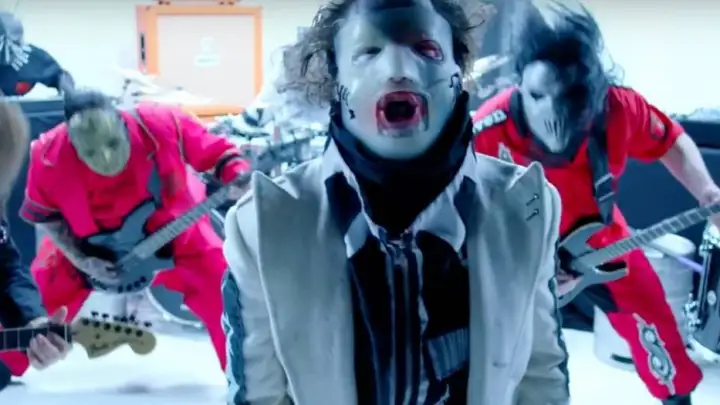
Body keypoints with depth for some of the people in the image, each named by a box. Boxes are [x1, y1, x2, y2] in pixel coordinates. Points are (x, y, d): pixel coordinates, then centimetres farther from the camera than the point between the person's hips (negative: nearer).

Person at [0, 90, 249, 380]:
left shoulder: (163, 125, -37)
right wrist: (80, 260, -22)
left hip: (169, 227, 0)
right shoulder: (50, 156, -32)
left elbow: (219, 155, -23)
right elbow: (43, 214, -13)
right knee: (40, 287, 3)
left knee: (220, 282, -11)